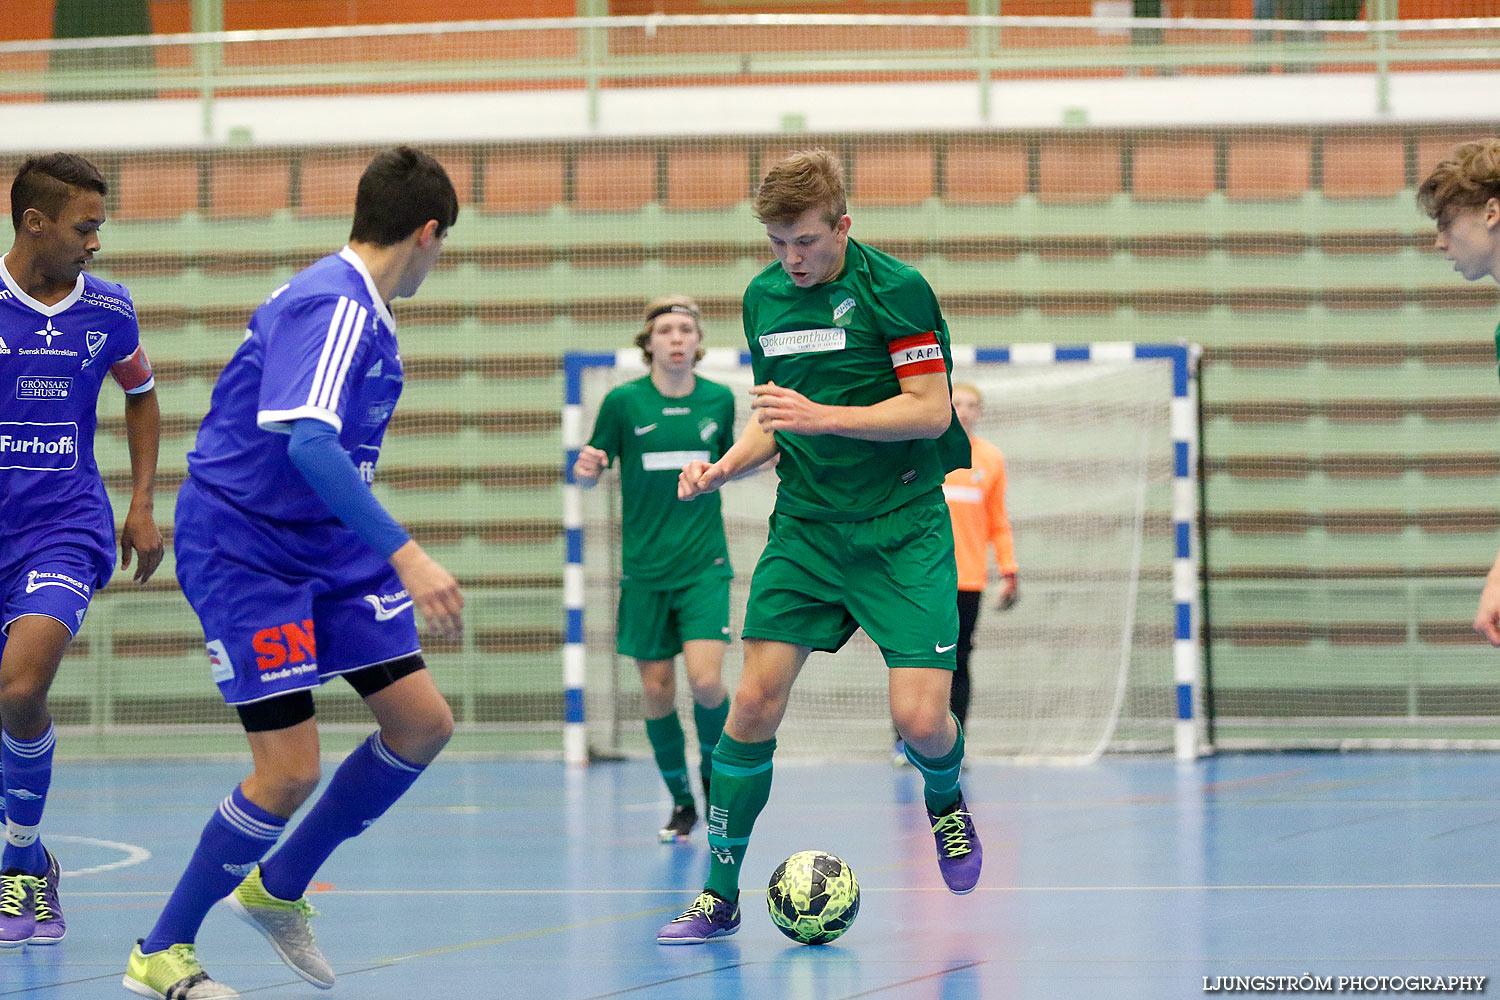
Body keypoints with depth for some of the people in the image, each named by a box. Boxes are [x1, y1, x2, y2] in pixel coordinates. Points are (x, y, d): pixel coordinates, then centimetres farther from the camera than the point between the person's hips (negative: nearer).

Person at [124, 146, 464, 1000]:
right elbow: (306, 444, -35)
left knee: (423, 722, 3)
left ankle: (279, 890, 20)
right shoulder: (333, 307, -22)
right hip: (242, 548, -10)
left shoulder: (361, 309, 9)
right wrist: (405, 554, -40)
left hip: (325, 544, 10)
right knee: (291, 770, -13)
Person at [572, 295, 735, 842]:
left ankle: (714, 772, 14)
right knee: (656, 690, 1)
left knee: (706, 681, -15)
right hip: (644, 567, 0)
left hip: (704, 565, 0)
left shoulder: (719, 400, 2)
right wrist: (585, 469, -19)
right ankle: (682, 802, 20)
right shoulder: (623, 401, -4)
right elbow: (589, 475, 3)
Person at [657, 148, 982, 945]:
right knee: (753, 704, -7)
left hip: (902, 527, -4)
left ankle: (945, 802, 24)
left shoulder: (895, 289, -10)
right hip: (805, 525, 4)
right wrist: (723, 466, -1)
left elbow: (930, 409, -13)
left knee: (919, 720, -13)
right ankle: (719, 894, 4)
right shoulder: (763, 297, 7)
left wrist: (823, 416, -23)